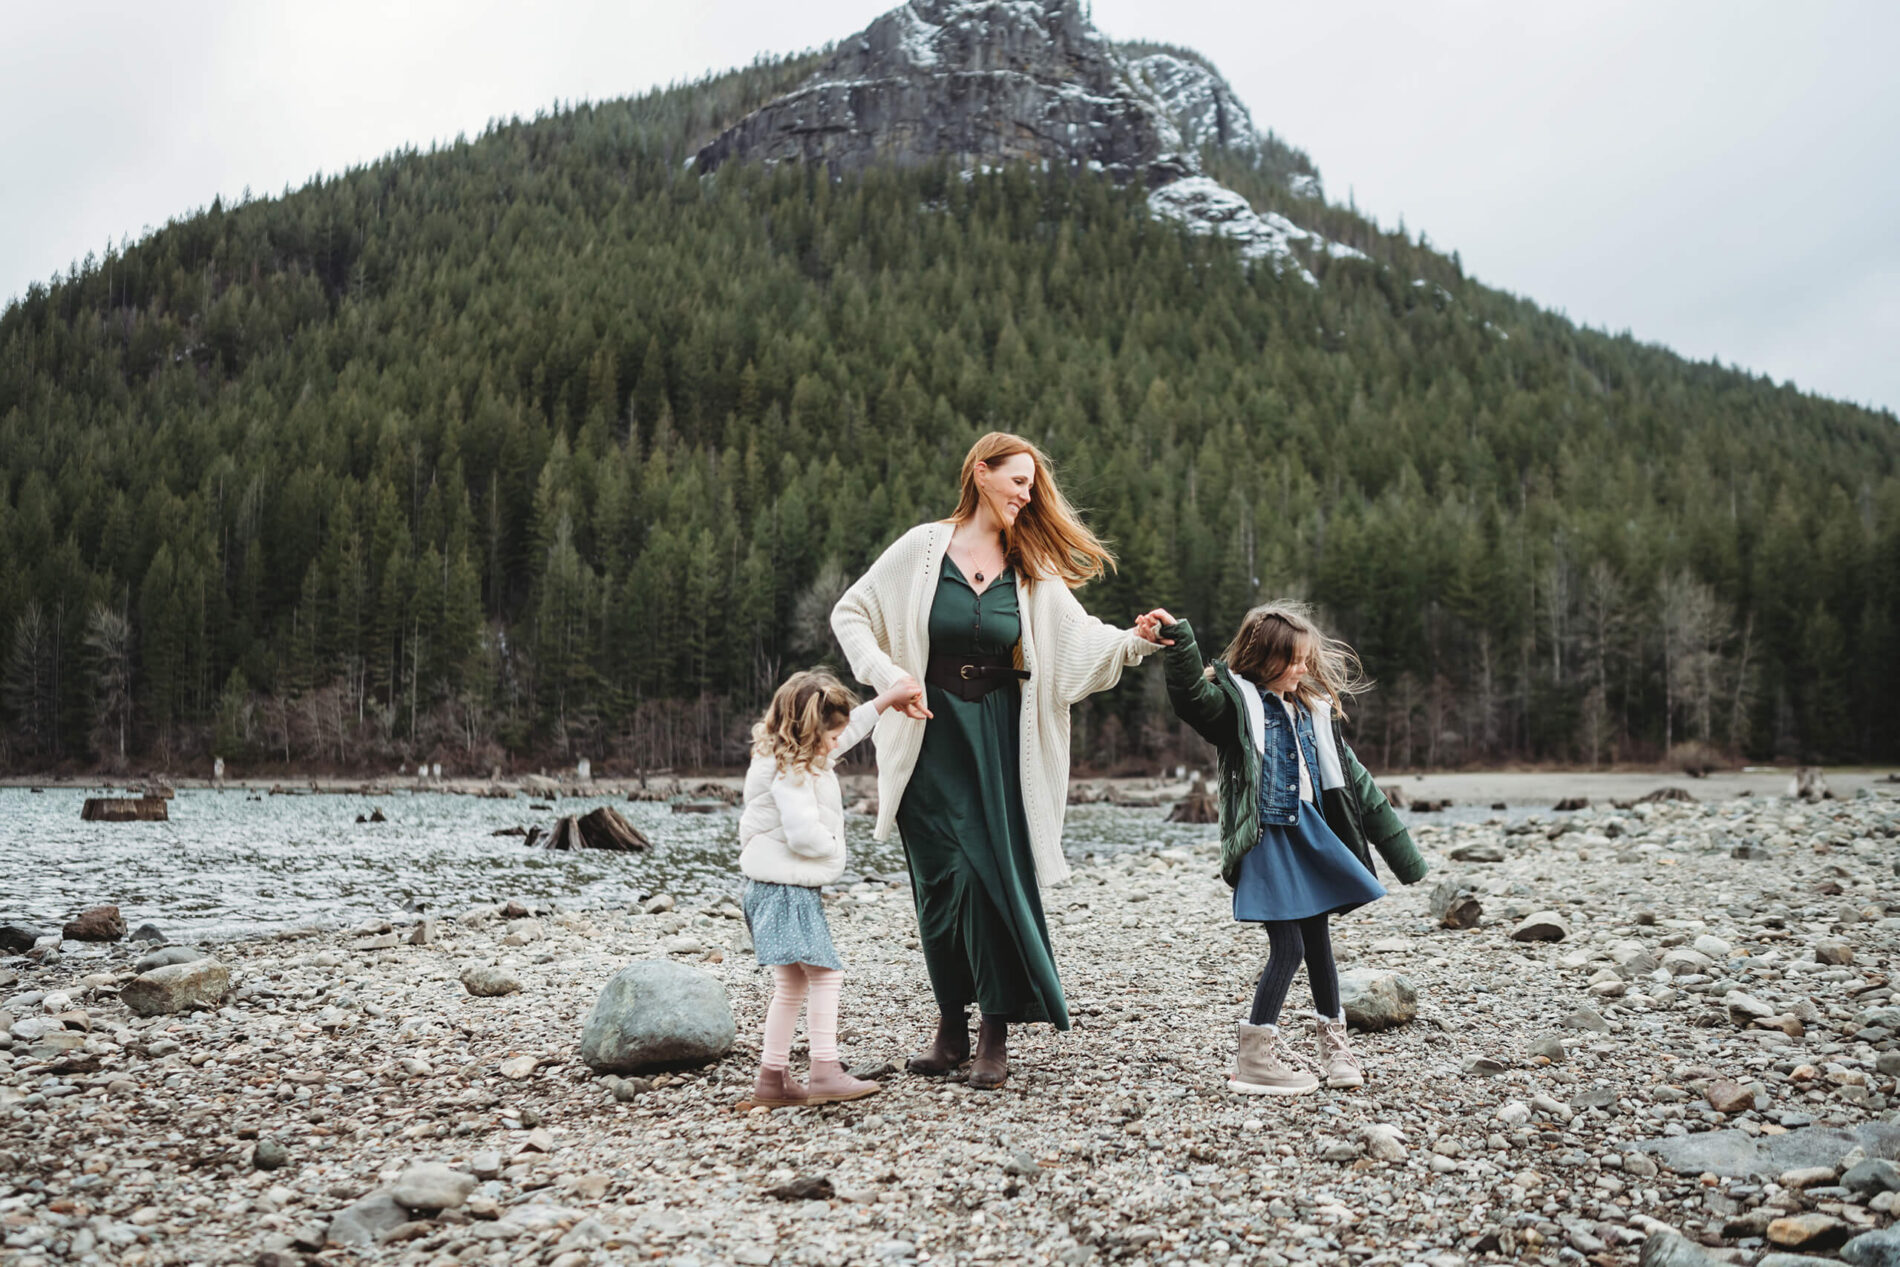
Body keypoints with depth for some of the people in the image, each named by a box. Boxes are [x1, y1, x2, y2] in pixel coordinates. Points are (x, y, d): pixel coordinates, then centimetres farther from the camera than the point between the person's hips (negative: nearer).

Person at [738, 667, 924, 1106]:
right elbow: (803, 833, -27)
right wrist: (832, 844, -7)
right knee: (825, 974, -13)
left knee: (792, 985, 12)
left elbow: (847, 730, 26)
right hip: (785, 888, -11)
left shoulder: (796, 756, 13)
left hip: (792, 887, 11)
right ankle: (824, 1071, -14)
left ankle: (772, 1076, 16)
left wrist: (887, 698, 26)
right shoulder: (790, 772, -19)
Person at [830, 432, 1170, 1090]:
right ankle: (951, 1028, 15)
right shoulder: (923, 547, -1)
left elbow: (1081, 634, 0)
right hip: (929, 734, -1)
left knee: (997, 874, -6)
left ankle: (996, 1032, 4)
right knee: (941, 880, 1)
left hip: (997, 738, 1)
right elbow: (850, 614, 3)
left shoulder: (1030, 567, 6)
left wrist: (1135, 641, -18)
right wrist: (888, 675, -10)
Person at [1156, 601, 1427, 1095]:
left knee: (1318, 941, 14)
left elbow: (1352, 781, 17)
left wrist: (1399, 850, 18)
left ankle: (1333, 1042, 30)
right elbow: (1193, 699, -29)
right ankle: (1254, 1057, -1)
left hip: (1310, 836, 6)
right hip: (1268, 842, -6)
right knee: (1288, 946, -9)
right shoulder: (1237, 702, -6)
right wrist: (1179, 643, -46)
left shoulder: (1313, 710, 13)